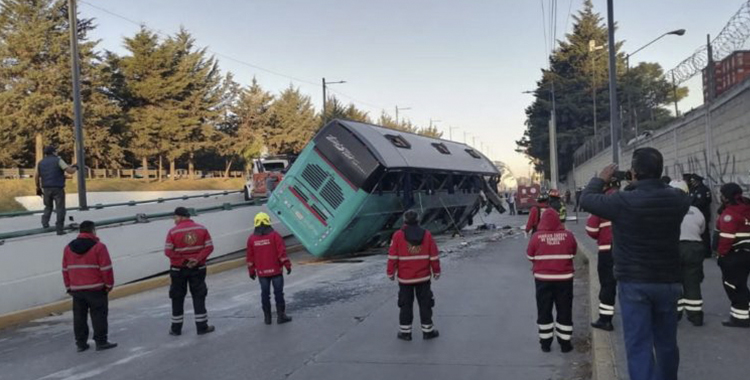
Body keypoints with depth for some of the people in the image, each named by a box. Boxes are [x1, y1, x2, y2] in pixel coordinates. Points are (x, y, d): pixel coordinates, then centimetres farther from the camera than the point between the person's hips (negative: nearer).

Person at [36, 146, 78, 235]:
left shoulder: (40, 163, 13)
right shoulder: (58, 160, -3)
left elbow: (36, 177, 12)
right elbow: (70, 171, -10)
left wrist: (38, 188, 22)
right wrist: (75, 168, 11)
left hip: (46, 189, 5)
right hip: (58, 188, -5)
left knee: (48, 206, 25)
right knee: (60, 209, 1)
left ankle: (45, 222, 7)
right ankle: (59, 229, -2)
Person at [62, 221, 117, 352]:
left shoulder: (68, 248, 6)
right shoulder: (98, 247, -11)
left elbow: (65, 270, 11)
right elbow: (106, 268, -12)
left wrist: (69, 287, 19)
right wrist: (109, 284, 0)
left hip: (76, 290, 5)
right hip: (96, 289, -5)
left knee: (79, 317, 12)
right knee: (99, 316, 2)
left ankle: (81, 343, 17)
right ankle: (101, 341, 4)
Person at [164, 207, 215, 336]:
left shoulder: (173, 231, -10)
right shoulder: (201, 229, -2)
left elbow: (168, 251, -13)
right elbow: (209, 247, -6)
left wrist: (183, 260, -9)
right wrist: (197, 259, -12)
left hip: (178, 269, -2)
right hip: (198, 268, 2)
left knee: (177, 298, 10)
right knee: (199, 297, 9)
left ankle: (176, 328, 17)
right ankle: (202, 327, 9)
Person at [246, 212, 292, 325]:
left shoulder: (251, 239, 1)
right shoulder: (274, 235, -8)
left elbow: (250, 257, 5)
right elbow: (282, 252, -11)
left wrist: (251, 271, 14)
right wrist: (287, 265, -4)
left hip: (262, 272, 3)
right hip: (275, 270, -3)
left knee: (265, 294, 10)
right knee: (278, 292, 4)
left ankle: (267, 317, 14)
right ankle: (280, 315, 6)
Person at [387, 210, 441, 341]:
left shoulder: (398, 235, -8)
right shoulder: (427, 235, -1)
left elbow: (392, 256, -8)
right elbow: (434, 256, 2)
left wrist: (391, 272, 3)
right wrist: (436, 271, 14)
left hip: (405, 278, -1)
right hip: (423, 277, 1)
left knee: (406, 304, 8)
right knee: (425, 304, 10)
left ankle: (405, 332, 12)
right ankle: (428, 331, 14)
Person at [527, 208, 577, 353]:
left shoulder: (536, 236, -11)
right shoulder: (568, 235, -7)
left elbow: (530, 256, 0)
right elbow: (573, 253, 7)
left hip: (543, 278, 0)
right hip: (564, 278, 1)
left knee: (544, 311, 11)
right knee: (564, 311, 11)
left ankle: (545, 343, 16)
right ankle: (565, 343, 17)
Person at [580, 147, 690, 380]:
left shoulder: (623, 202, -17)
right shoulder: (677, 200, -5)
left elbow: (586, 199, -3)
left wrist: (601, 180, 13)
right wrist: (640, 185, 13)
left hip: (634, 283, -4)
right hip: (668, 281, 4)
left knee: (639, 345, 0)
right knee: (666, 343, 19)